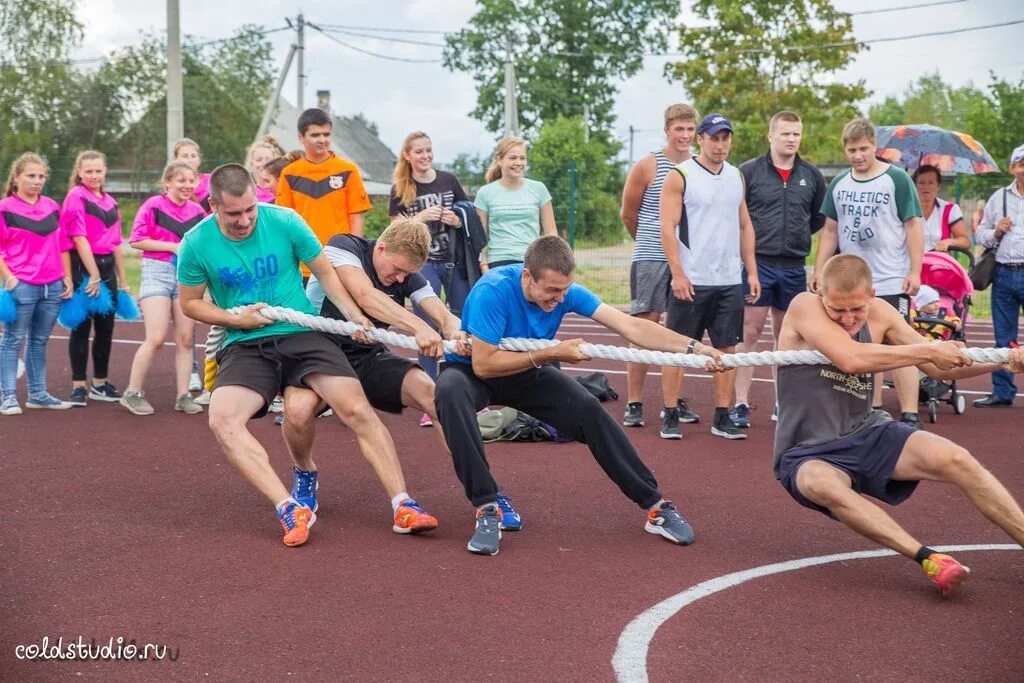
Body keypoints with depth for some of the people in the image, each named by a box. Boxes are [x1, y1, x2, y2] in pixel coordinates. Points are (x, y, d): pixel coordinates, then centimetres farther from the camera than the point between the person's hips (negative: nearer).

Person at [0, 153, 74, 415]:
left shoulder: (52, 206, 12)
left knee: (40, 340, 12)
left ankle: (38, 394, 20)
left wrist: (67, 277, 12)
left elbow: (62, 244, 17)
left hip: (53, 286, 5)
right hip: (21, 285, -5)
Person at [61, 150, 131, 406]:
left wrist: (123, 280, 16)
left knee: (105, 327, 10)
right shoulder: (76, 196, -6)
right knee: (82, 327, -2)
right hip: (82, 268, -7)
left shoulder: (110, 203, 15)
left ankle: (100, 384, 20)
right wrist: (93, 275, -17)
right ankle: (79, 386, 5)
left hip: (107, 267, 7)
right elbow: (78, 237, -13)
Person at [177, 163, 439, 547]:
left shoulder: (286, 222, -5)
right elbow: (190, 302, 10)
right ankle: (290, 509, -30)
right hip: (245, 347, 1)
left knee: (356, 409, -19)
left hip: (302, 335, 0)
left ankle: (403, 507, -13)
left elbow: (324, 271, 7)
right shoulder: (196, 245, -4)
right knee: (222, 419, -27)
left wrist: (355, 316, -6)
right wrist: (235, 319, -7)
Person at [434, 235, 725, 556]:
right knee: (451, 393, -38)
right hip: (471, 371, -4)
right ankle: (487, 508, -33)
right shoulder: (493, 291, -33)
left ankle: (655, 506, -4)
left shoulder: (566, 292, -19)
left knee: (589, 411, -16)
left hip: (527, 373, 4)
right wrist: (550, 354, -33)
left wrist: (693, 347, -32)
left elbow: (630, 326, -22)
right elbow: (483, 365, -32)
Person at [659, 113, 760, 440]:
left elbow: (745, 226, 17)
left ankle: (722, 417, 11)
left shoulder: (736, 176, 12)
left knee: (727, 347, 5)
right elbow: (667, 228, -10)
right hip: (691, 280, -5)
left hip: (730, 281, 5)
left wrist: (751, 271, 10)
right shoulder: (680, 176, -5)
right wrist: (678, 273, -16)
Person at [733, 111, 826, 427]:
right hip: (757, 263, -4)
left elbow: (820, 216, 21)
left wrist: (799, 235, 12)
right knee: (749, 332, -4)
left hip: (794, 267, 4)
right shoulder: (749, 172, -3)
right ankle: (741, 404, 0)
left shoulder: (811, 176, 8)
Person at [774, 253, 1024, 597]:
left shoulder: (880, 313, 3)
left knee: (956, 460, -16)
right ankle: (929, 559, -40)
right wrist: (928, 350, -23)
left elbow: (937, 367, 10)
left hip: (869, 435, 5)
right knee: (824, 485, -39)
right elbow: (851, 359, -31)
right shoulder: (804, 307, -15)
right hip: (809, 454, -5)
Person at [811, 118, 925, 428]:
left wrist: (915, 271, -12)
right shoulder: (839, 184, 10)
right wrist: (819, 270, 9)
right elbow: (830, 231, 16)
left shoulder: (896, 179, -4)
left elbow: (914, 226, -5)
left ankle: (910, 416, -8)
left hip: (891, 282, -5)